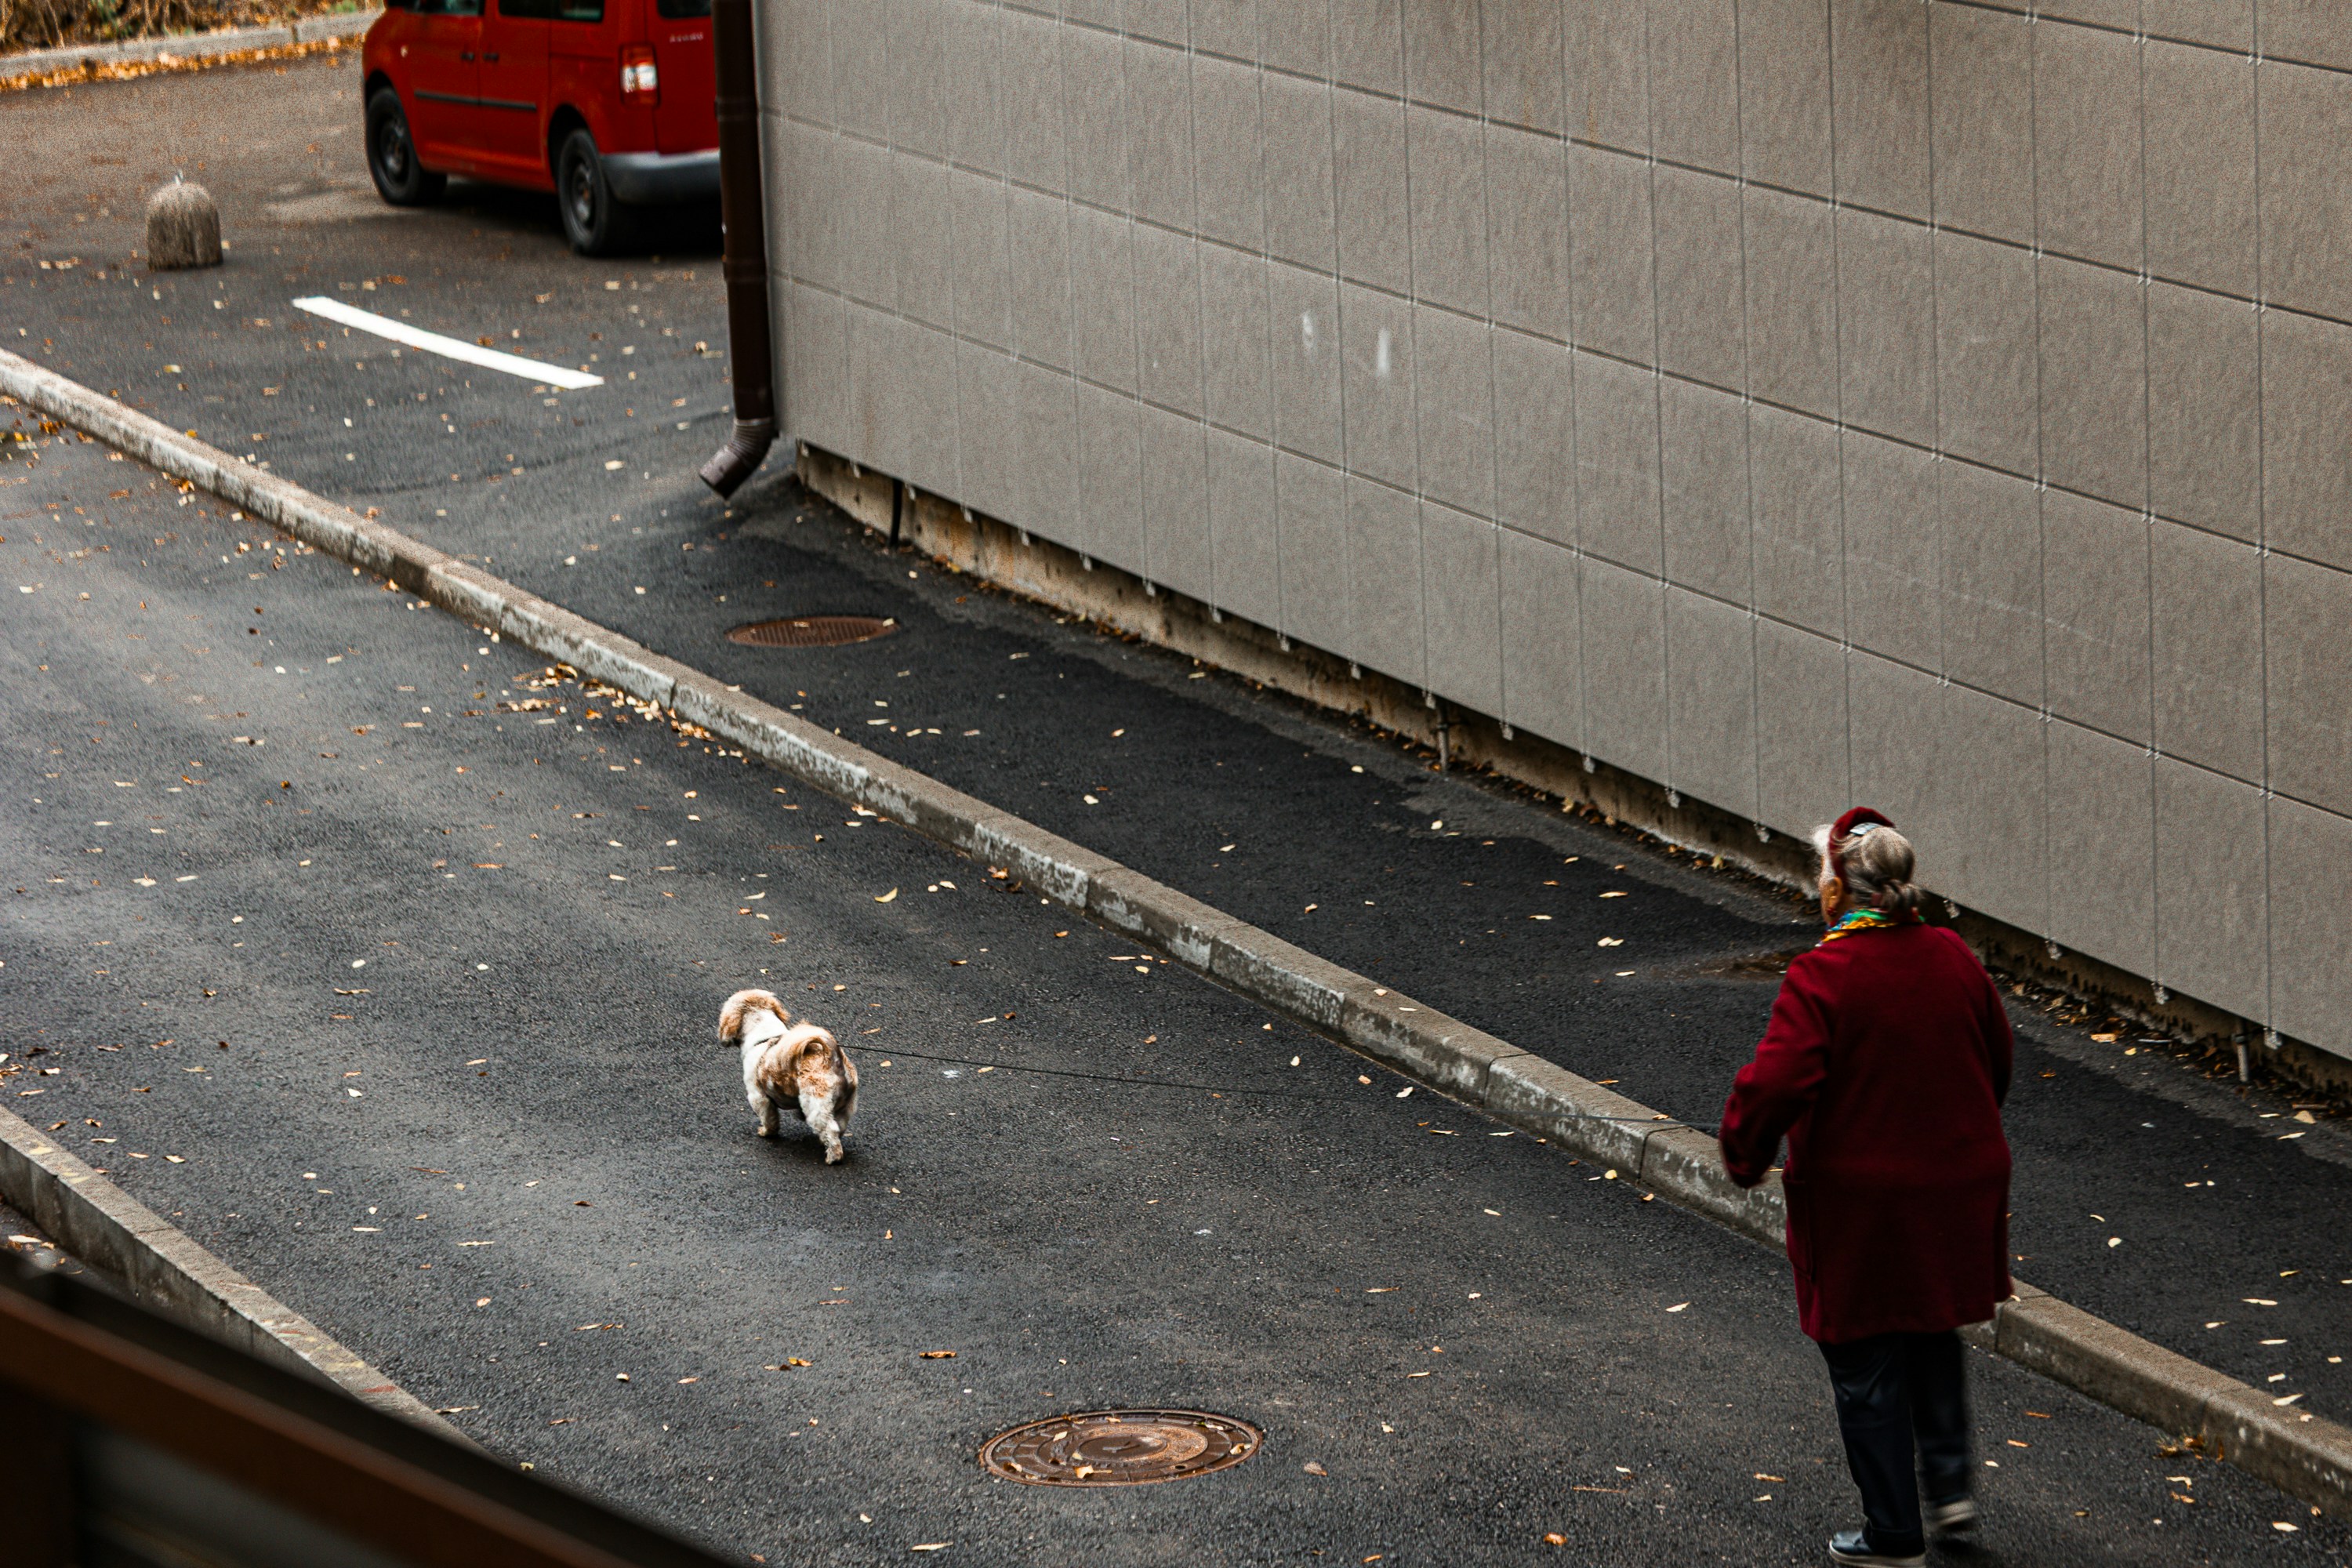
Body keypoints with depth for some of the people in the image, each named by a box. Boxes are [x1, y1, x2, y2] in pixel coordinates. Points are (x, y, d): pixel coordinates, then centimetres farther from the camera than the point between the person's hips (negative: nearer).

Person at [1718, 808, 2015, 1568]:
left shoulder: (1821, 979, -21)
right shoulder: (1951, 958, -1)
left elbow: (1775, 1083, -27)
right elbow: (1997, 1056, 12)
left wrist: (1745, 1155, -9)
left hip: (1862, 1204, -6)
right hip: (1959, 1188, 6)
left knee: (1867, 1367, 8)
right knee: (1932, 1335, 28)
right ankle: (1950, 1484, 23)